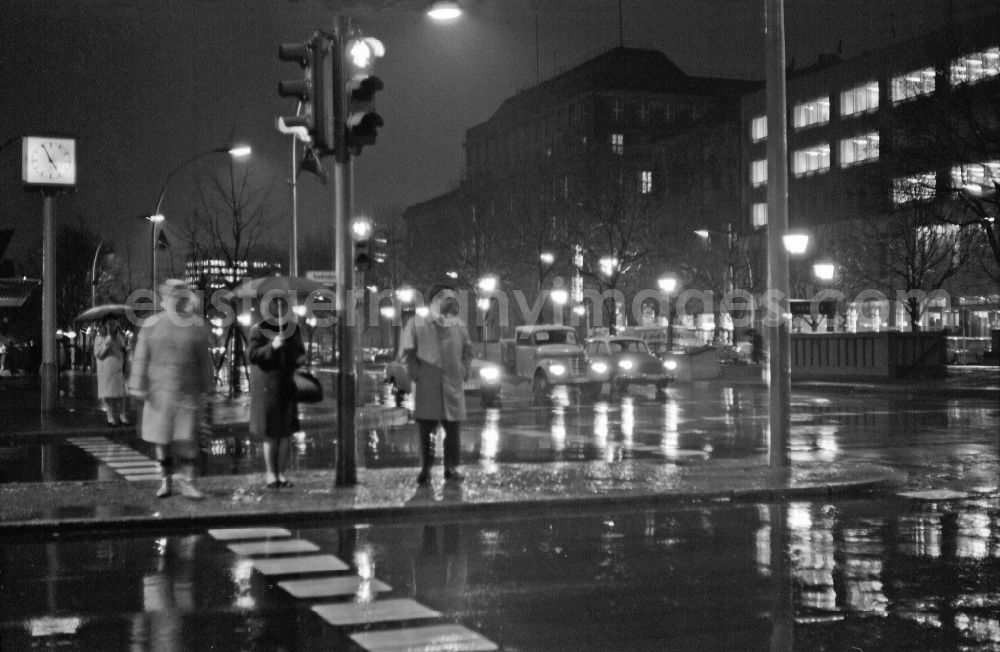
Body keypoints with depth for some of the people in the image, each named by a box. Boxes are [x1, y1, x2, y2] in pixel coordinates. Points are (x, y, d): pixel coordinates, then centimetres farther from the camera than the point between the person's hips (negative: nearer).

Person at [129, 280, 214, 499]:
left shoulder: (197, 326, 1)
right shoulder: (152, 325, 0)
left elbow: (204, 360, 5)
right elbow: (141, 358, 2)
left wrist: (206, 390, 4)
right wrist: (138, 386, -3)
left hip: (187, 391, 0)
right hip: (160, 391, 1)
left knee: (188, 438, -3)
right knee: (162, 438, 7)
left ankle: (186, 482, 6)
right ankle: (166, 481, 19)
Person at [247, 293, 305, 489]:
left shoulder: (293, 328, 5)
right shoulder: (259, 329, -9)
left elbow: (300, 350, 18)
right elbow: (252, 354, -17)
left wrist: (301, 358, -5)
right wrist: (272, 346, -30)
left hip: (287, 386, 4)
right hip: (266, 385, -4)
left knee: (287, 431, 2)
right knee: (271, 432, -2)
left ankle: (281, 474, 13)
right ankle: (271, 474, 11)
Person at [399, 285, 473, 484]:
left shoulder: (459, 325, 10)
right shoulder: (418, 324, 0)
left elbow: (467, 349, 22)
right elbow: (407, 350, 4)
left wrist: (465, 367, 8)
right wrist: (413, 369, -6)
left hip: (453, 384, 3)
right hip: (427, 385, -3)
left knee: (454, 428, 4)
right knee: (425, 428, -1)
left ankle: (451, 467, 16)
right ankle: (426, 468, 9)